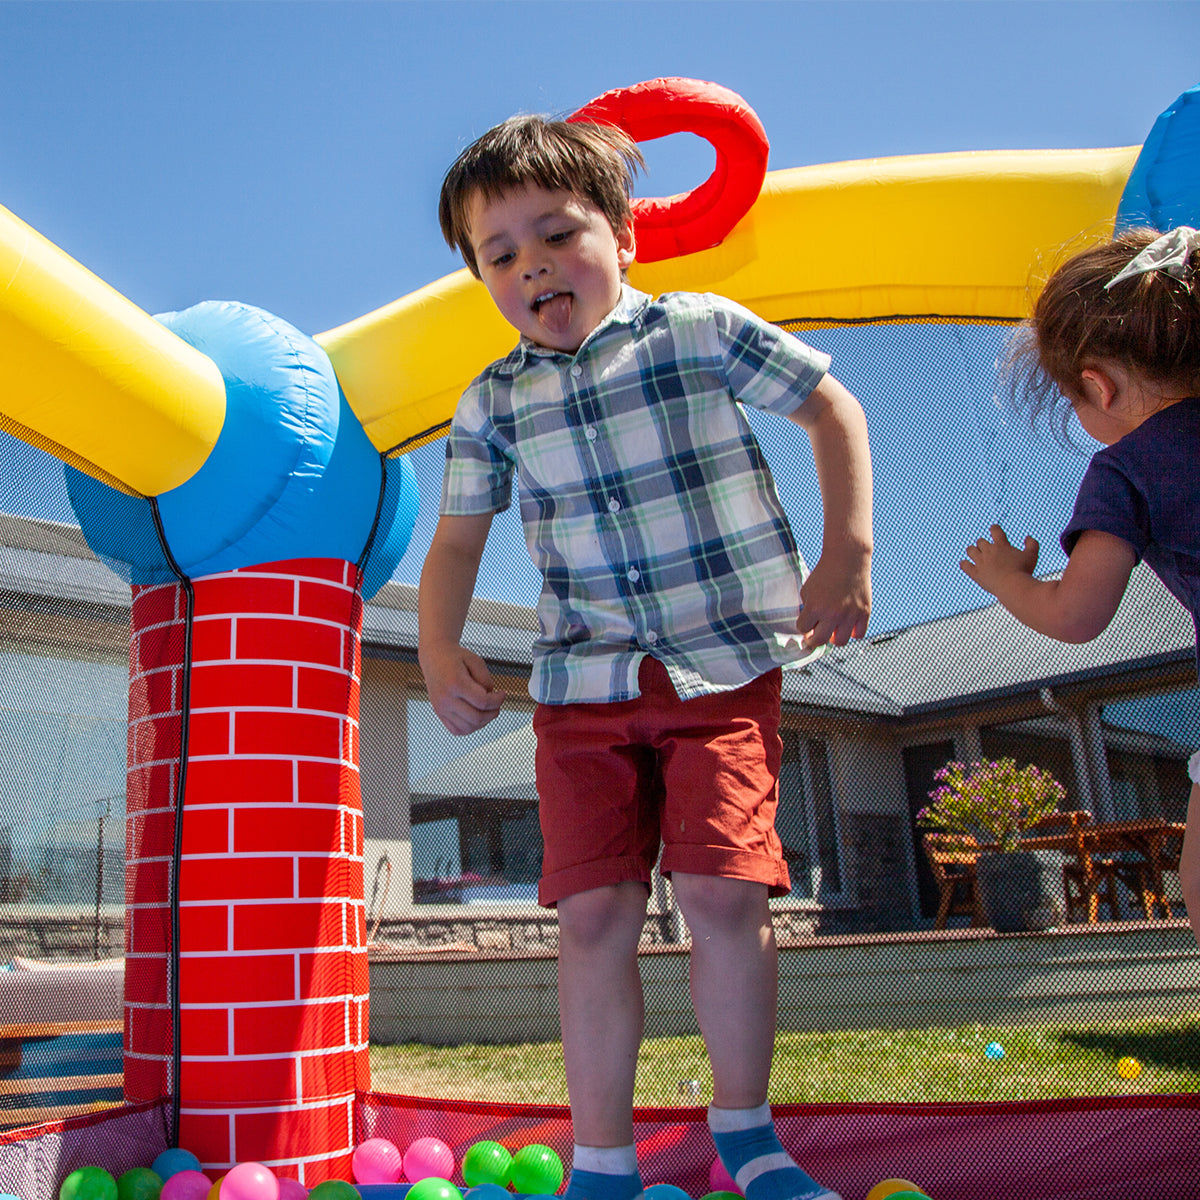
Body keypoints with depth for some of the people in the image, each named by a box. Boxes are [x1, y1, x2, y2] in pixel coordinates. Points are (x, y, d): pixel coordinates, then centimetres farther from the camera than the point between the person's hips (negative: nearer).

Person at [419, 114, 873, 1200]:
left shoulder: (704, 330, 0)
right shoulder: (495, 401, 7)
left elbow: (834, 408, 9)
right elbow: (457, 538, 12)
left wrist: (847, 554, -1)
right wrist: (440, 650, -6)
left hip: (726, 669, -2)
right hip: (583, 687, 3)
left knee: (723, 894, -9)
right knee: (594, 912, -3)